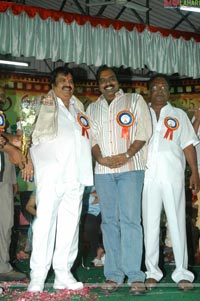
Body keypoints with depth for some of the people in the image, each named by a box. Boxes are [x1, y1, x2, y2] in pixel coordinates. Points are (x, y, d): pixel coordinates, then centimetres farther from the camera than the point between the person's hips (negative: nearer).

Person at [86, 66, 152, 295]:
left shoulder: (135, 100, 9)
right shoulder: (92, 108, 19)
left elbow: (144, 132, 0)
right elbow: (91, 138, 11)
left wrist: (126, 155, -12)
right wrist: (101, 158, -7)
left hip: (130, 168, -3)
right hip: (103, 171, 4)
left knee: (130, 219, -11)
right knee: (109, 221, 3)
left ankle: (135, 275, -9)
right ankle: (113, 275, 7)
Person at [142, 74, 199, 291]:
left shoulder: (179, 115, 14)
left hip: (173, 175, -1)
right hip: (148, 176, 1)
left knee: (177, 223, -2)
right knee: (150, 224, 4)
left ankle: (182, 272, 3)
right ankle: (152, 271, 11)